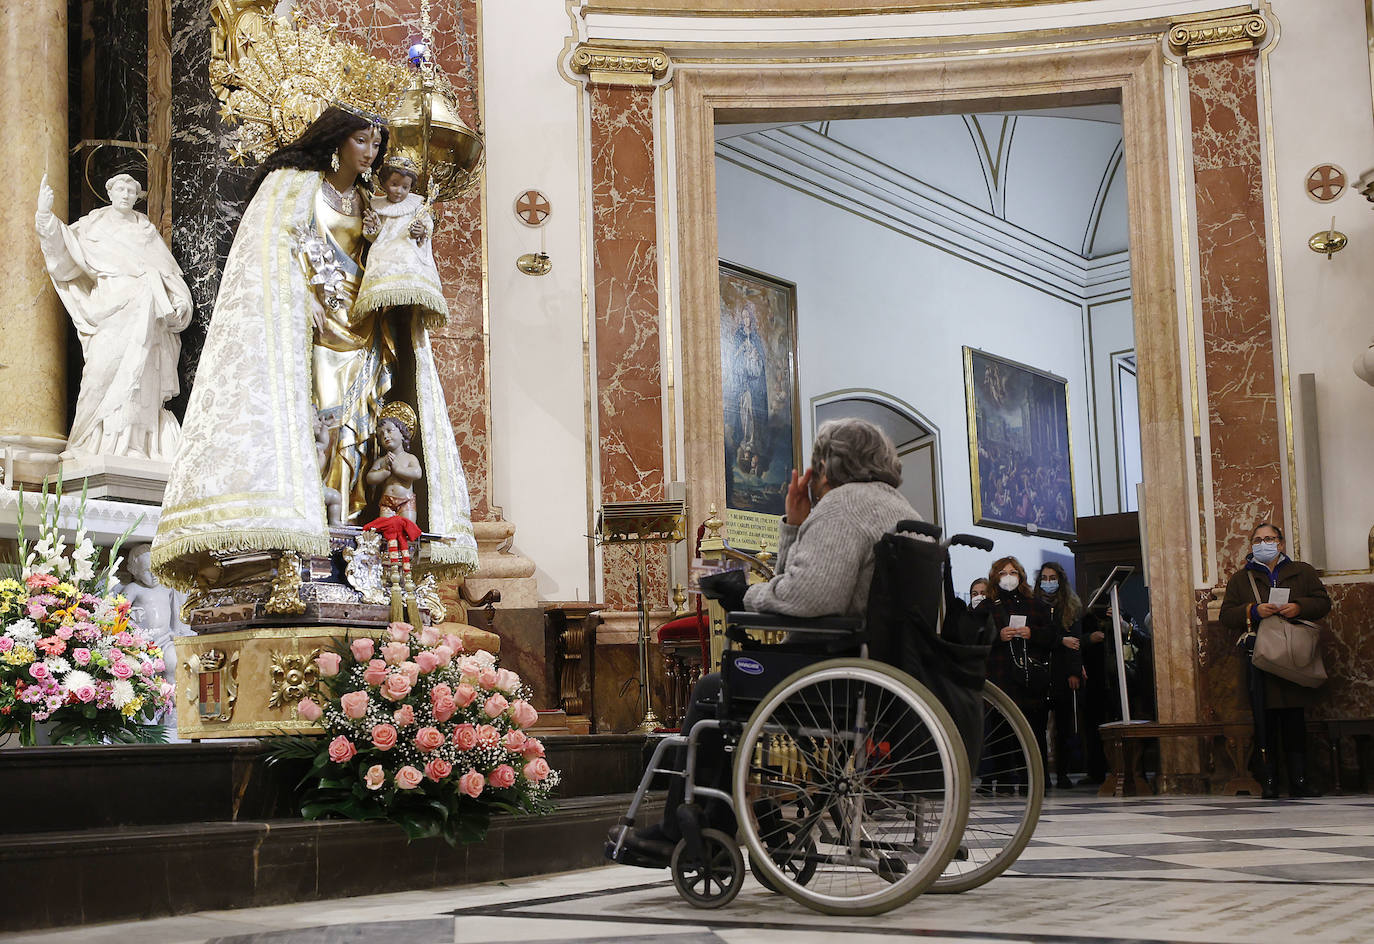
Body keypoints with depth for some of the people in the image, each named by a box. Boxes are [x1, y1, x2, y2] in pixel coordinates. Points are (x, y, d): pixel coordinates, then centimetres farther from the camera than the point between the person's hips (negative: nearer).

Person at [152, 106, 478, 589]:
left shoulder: (364, 203, 21)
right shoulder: (294, 182, 5)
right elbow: (278, 247, -5)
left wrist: (375, 240, -1)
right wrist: (309, 302, -16)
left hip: (351, 328, 6)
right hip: (299, 320, -5)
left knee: (350, 425, -7)